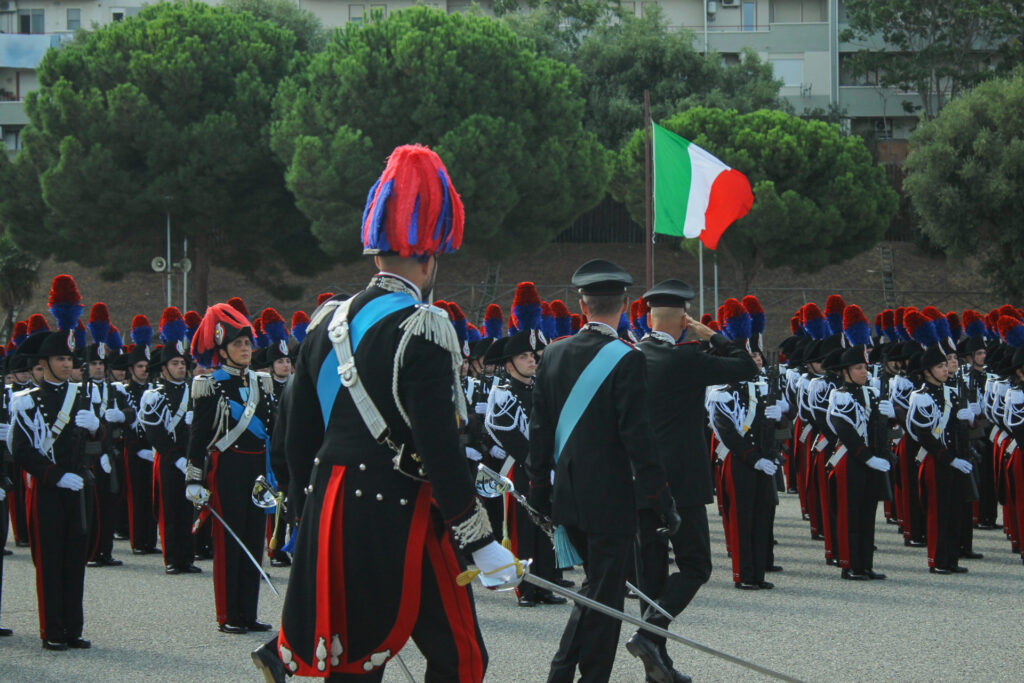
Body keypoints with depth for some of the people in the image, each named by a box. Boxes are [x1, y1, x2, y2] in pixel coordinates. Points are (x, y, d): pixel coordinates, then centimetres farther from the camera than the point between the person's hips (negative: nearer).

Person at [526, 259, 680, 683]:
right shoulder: (626, 359, -15)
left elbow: (540, 427, 8)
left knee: (597, 583, 20)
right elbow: (637, 436, -17)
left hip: (566, 495, 6)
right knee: (605, 593, 2)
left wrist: (539, 487, 17)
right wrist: (662, 501, -12)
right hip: (609, 500, -6)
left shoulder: (554, 354, 3)